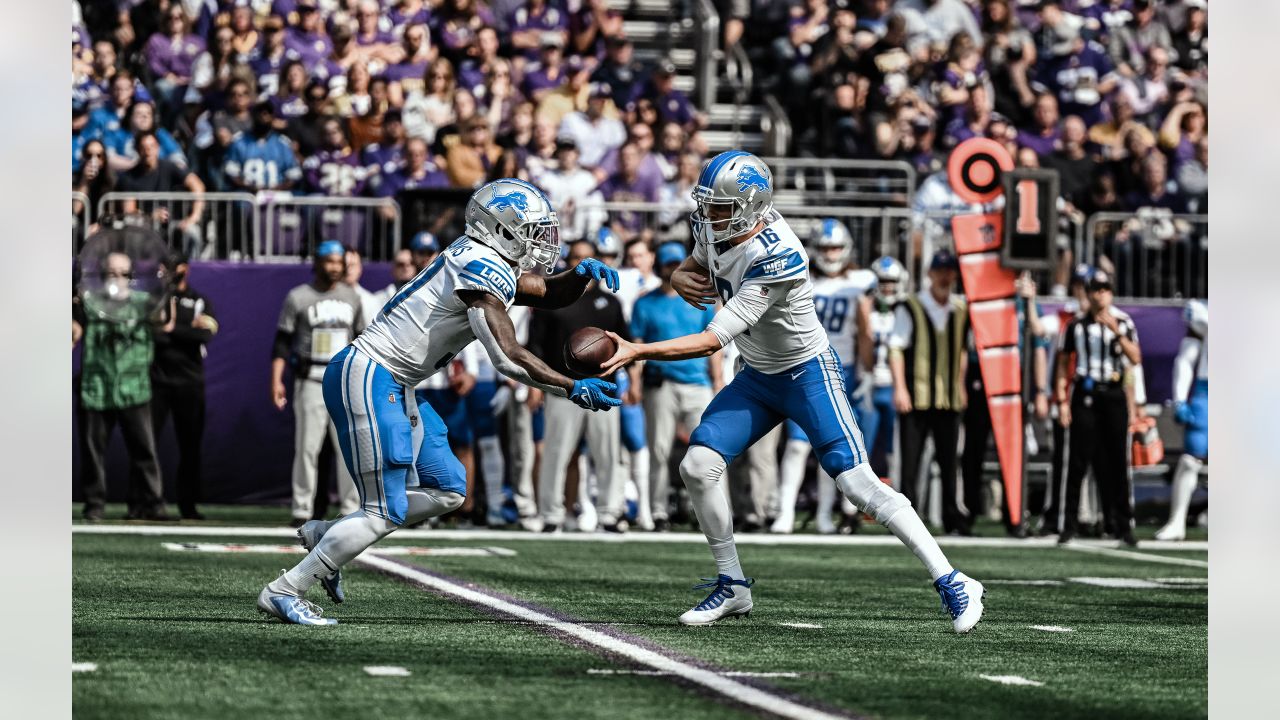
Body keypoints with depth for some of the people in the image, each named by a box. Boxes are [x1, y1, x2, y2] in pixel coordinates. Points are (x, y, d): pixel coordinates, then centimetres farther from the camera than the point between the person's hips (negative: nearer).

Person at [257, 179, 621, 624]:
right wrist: (572, 389, -17)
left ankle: (325, 536, 18)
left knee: (447, 490, 14)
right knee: (384, 513, -8)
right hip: (368, 378, -10)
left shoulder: (488, 263, 14)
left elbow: (549, 294, 26)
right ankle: (285, 592, -2)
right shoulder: (483, 271, -16)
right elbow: (507, 357, -22)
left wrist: (582, 273, 6)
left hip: (394, 387, 10)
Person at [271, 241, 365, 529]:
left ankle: (350, 510, 3)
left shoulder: (351, 297, 12)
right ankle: (301, 510, 0)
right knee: (307, 446, -4)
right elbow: (282, 342, -2)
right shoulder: (298, 297, 0)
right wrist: (276, 380, -10)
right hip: (310, 383, -3)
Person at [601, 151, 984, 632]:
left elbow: (713, 341, -34)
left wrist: (636, 352, -35)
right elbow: (690, 268, 13)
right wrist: (682, 279, -13)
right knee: (698, 467, -5)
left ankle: (952, 584, -8)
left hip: (809, 376, -8)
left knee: (859, 484, -15)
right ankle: (732, 587, 10)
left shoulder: (773, 259, -33)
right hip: (757, 378, 8)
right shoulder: (721, 228, -8)